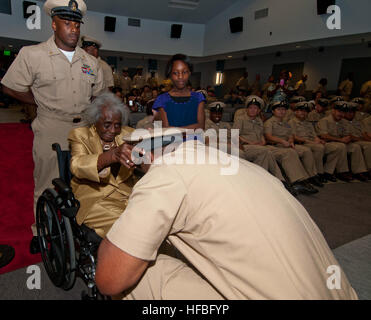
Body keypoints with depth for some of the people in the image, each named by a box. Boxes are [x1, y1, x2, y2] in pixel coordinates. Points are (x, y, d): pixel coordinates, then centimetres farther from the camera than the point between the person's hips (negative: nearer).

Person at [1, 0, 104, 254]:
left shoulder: (91, 62, 7)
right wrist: (45, 103, 0)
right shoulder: (32, 55, -4)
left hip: (84, 130, 4)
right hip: (51, 131, -3)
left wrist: (86, 112, 4)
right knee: (46, 183, 7)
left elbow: (99, 94, 19)